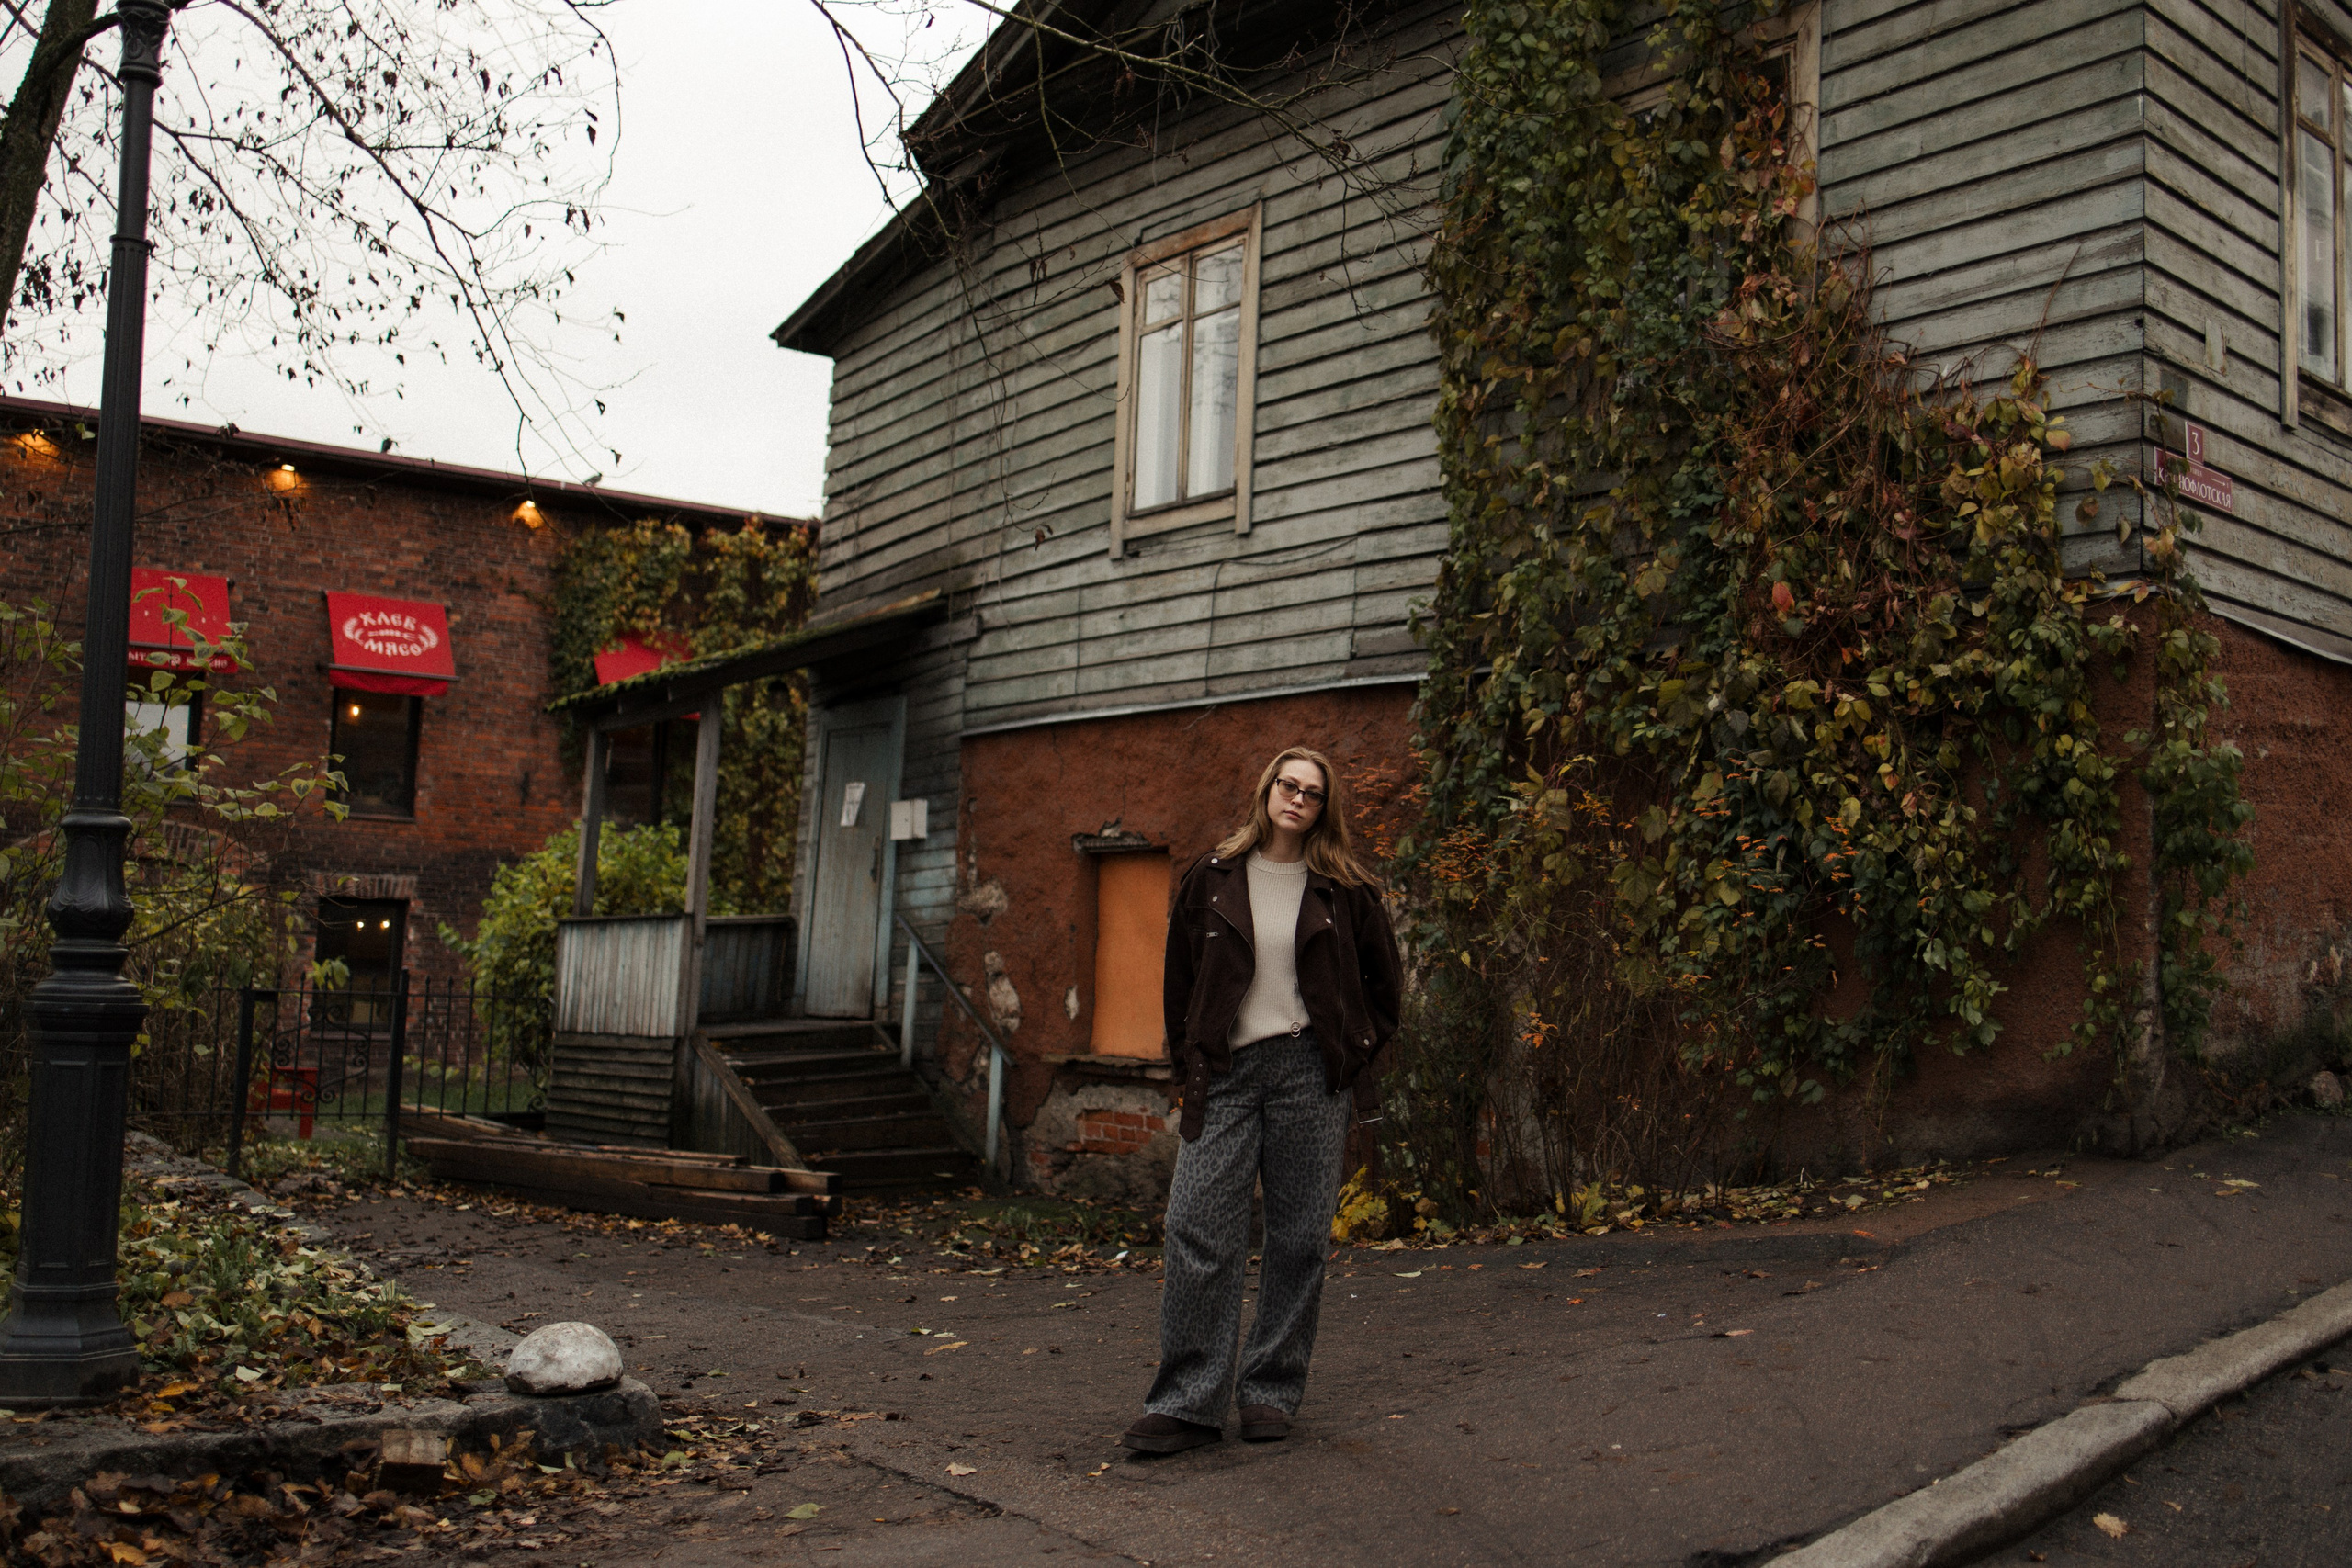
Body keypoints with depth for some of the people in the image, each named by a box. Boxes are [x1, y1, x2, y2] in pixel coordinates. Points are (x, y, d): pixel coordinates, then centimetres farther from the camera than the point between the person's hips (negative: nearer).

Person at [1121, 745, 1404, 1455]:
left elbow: (1384, 979, 16)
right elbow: (1179, 974, 13)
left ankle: (1273, 1393, 16)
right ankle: (1187, 1402, -1)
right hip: (1226, 1071, 0)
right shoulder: (1212, 877, 6)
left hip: (1311, 1074, 0)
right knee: (1199, 1231, -7)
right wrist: (1190, 1061, 8)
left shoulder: (1344, 890, 5)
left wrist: (1357, 1048, 8)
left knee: (1300, 1237, 3)